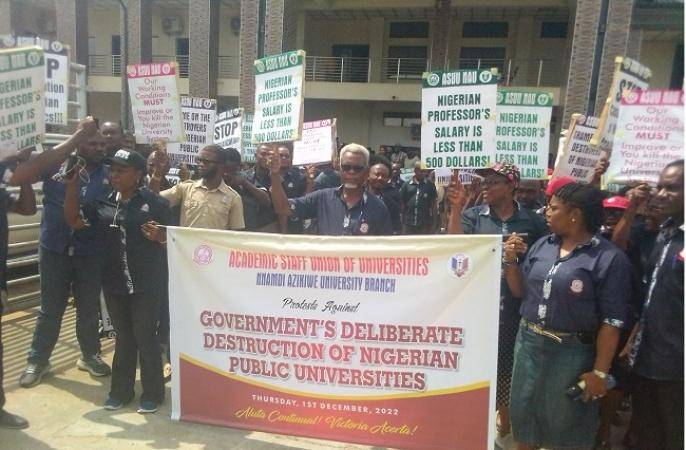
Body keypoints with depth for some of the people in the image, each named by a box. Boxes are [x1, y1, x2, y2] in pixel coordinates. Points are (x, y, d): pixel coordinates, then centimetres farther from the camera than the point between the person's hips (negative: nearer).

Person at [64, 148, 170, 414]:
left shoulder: (155, 202, -6)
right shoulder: (104, 203, 8)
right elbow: (74, 221, 2)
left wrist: (158, 236, -23)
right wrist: (72, 184, -5)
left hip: (145, 283, -5)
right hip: (114, 282, 5)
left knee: (144, 336, 3)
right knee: (123, 337, 16)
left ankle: (152, 393, 19)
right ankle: (121, 390, 30)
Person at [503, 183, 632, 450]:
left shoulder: (609, 258, -13)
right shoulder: (542, 245, 3)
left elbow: (612, 321, -13)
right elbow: (520, 291, 10)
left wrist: (600, 371, -12)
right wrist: (511, 260, -6)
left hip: (571, 351, -5)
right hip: (528, 342, 5)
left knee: (565, 423, 15)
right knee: (523, 412, 20)